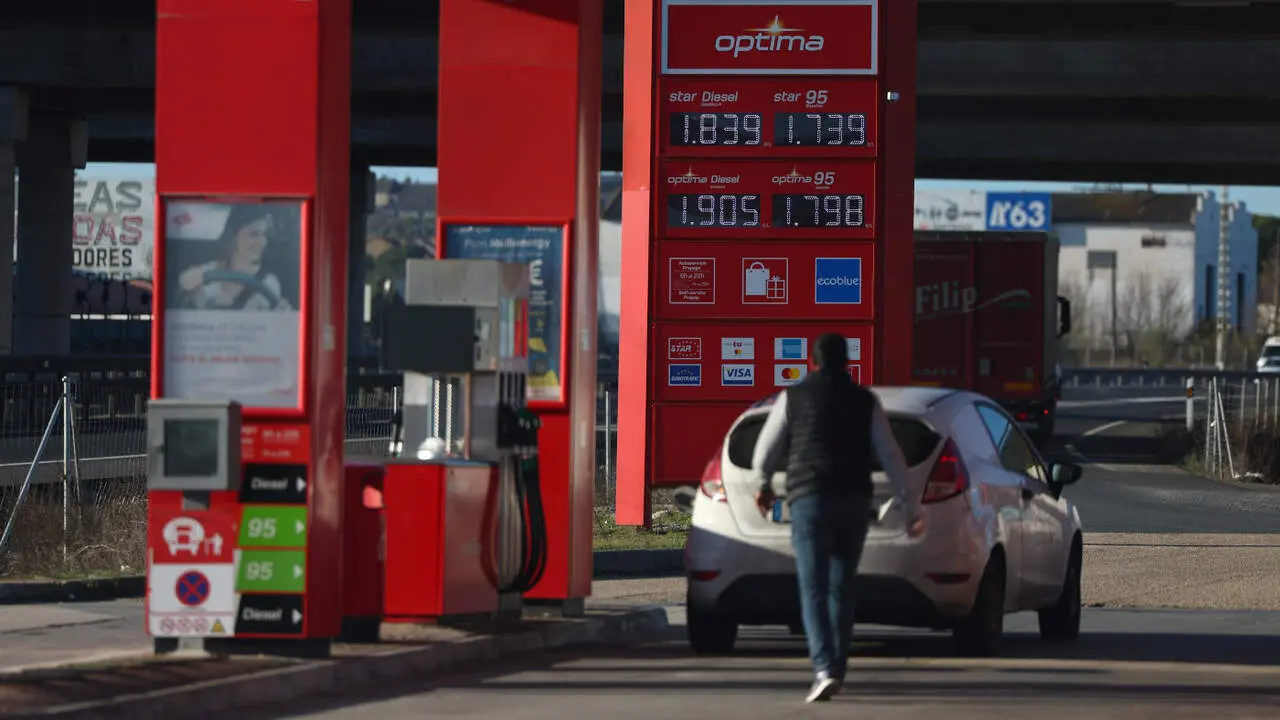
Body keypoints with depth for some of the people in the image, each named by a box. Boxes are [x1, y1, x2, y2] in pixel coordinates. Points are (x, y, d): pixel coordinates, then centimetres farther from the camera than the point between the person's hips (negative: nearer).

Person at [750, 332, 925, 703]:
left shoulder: (794, 397, 5)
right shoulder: (865, 400, 7)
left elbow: (766, 451, 12)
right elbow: (891, 457, 3)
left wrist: (763, 485, 32)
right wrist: (911, 506, 5)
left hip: (809, 499, -2)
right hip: (854, 502, 2)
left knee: (814, 590, -8)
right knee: (842, 589, 16)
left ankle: (825, 669, -24)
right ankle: (836, 669, 19)